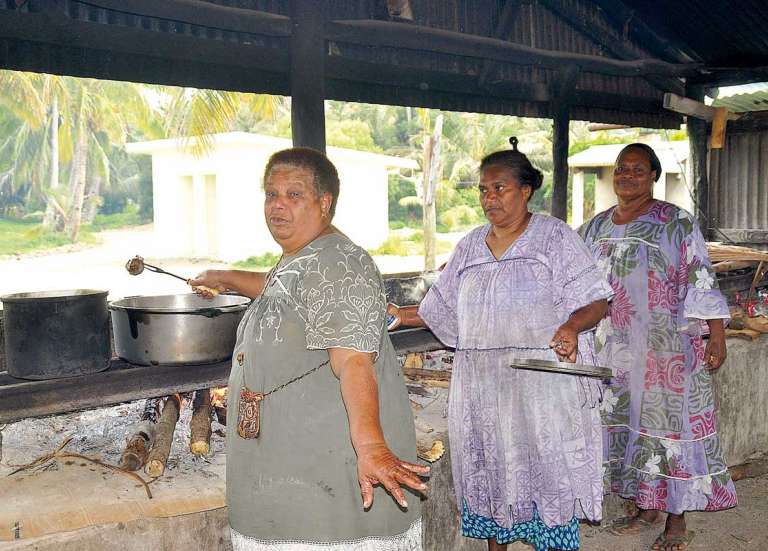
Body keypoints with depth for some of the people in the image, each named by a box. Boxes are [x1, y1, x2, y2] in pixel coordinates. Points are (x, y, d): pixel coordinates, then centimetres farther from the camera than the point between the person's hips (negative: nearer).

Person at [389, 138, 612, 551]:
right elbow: (442, 308, 18)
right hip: (482, 384, 5)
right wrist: (400, 315, 9)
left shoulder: (555, 237, -2)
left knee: (547, 467, -2)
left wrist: (572, 326, -26)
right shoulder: (470, 246, 13)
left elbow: (595, 301, -7)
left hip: (542, 381, -5)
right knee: (489, 469, 10)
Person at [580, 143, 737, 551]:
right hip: (617, 350, 5)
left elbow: (702, 282, -8)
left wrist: (717, 336, -14)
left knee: (669, 423, -1)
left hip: (668, 348, -5)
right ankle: (647, 508, 25)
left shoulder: (676, 224, -5)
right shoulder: (596, 228, 10)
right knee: (631, 423, 10)